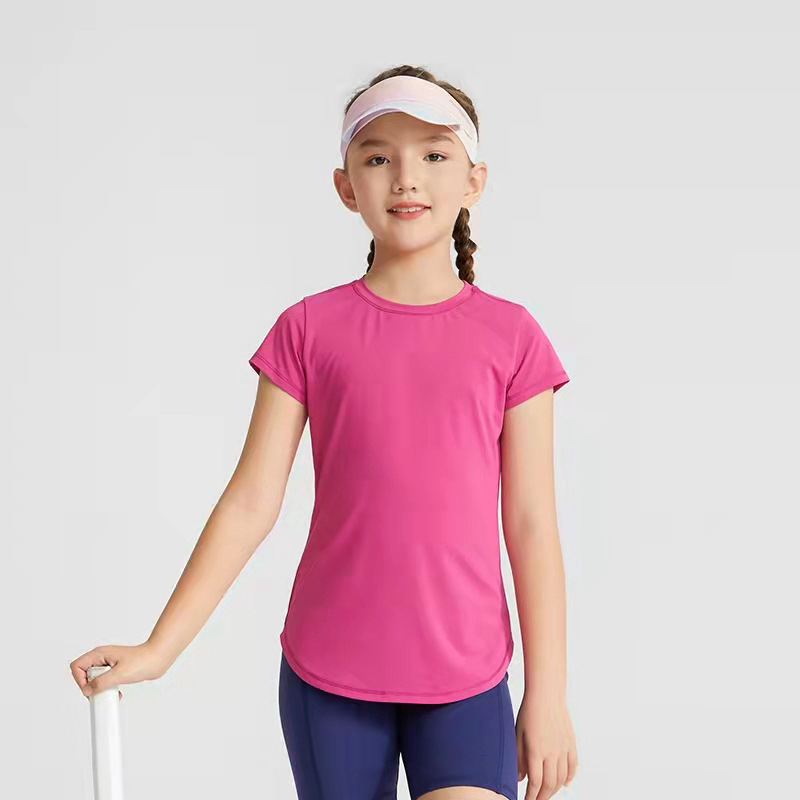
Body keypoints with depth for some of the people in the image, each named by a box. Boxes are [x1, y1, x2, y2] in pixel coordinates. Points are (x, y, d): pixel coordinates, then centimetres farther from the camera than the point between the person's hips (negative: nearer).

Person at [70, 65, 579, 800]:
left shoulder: (511, 336, -2)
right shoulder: (309, 329, -2)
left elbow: (530, 522, -1)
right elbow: (252, 500, -1)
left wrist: (548, 690, 0)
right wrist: (160, 647, -5)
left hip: (465, 678, 0)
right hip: (327, 670, 1)